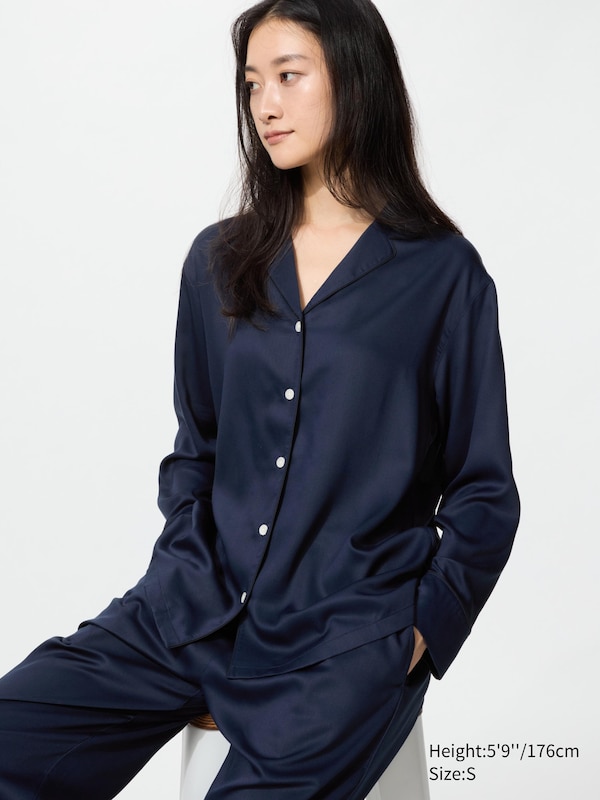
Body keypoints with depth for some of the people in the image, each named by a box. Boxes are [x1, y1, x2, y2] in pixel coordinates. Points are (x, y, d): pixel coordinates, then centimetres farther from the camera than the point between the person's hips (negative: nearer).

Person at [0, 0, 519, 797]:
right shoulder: (219, 260, 12)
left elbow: (483, 495, 3)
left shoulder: (442, 273, 0)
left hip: (346, 637, -3)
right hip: (198, 609, 4)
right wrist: (188, 577, 2)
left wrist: (420, 633, -8)